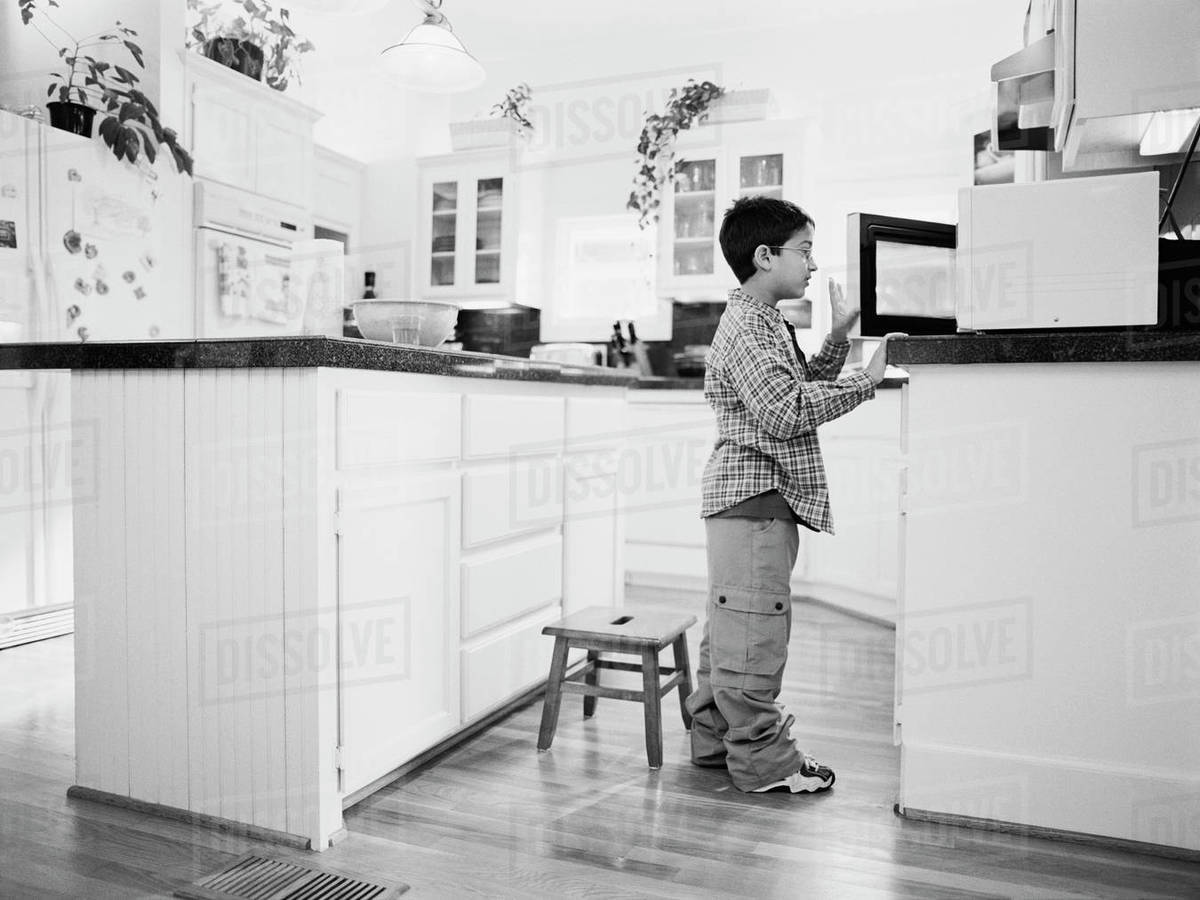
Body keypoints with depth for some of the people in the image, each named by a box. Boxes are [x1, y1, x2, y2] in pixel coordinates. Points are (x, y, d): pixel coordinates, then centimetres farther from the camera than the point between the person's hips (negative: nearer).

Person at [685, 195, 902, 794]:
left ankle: (715, 737, 26)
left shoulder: (768, 322, 21)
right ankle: (762, 759, 5)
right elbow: (787, 412, -21)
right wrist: (866, 380, -15)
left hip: (760, 497, 11)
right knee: (756, 625, -5)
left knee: (732, 621, 15)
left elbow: (806, 387, 25)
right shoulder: (745, 324, -13)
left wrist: (839, 335, 17)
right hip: (753, 495, -11)